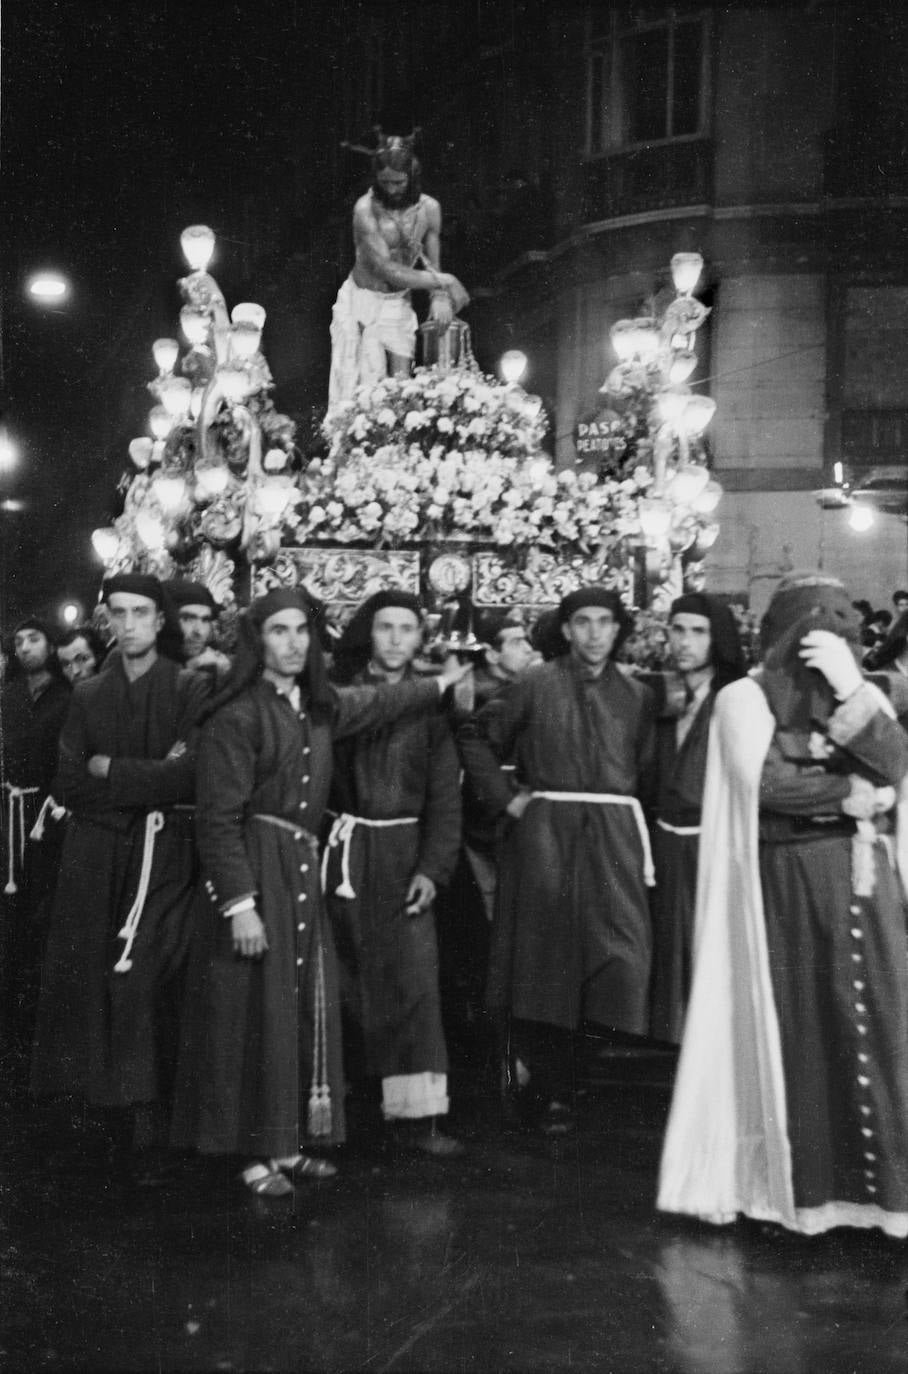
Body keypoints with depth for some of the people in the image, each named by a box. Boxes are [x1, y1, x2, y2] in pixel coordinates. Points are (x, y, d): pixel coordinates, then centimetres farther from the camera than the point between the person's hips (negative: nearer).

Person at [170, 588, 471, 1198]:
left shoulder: (318, 706, 8)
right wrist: (239, 902, -22)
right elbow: (219, 819, -16)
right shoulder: (237, 715, -13)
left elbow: (376, 701, 28)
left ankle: (291, 1139, 20)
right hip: (255, 868, -7)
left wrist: (441, 684, 39)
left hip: (304, 867, 8)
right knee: (260, 1008, -2)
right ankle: (255, 1150, 10)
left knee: (310, 1004, 9)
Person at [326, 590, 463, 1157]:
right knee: (339, 980, 3)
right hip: (340, 851, 0)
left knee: (413, 978, -4)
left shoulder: (430, 703, 7)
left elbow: (445, 797, 4)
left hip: (403, 856, 1)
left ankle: (417, 1111, 0)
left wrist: (432, 868, -7)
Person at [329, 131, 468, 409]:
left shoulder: (429, 208, -4)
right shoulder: (366, 208, -19)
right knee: (364, 383, -10)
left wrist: (439, 296, -16)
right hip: (360, 301, -4)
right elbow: (389, 271, -23)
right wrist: (446, 281, -19)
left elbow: (432, 265, 6)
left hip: (398, 305, 4)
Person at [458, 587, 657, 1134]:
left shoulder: (637, 696, 11)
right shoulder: (536, 686, 5)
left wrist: (643, 838, 2)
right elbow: (477, 739, 11)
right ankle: (555, 1094, 13)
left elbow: (649, 775, 12)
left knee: (624, 958, -11)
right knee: (545, 961, 1)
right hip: (544, 836, -1)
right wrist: (505, 798, 3)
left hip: (614, 838, 1)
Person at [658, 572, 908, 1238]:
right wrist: (848, 793, -8)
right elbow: (763, 783, -15)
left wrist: (850, 692, -15)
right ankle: (804, 1184, 9)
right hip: (787, 884, -4)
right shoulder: (747, 697, -1)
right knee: (798, 1030, -2)